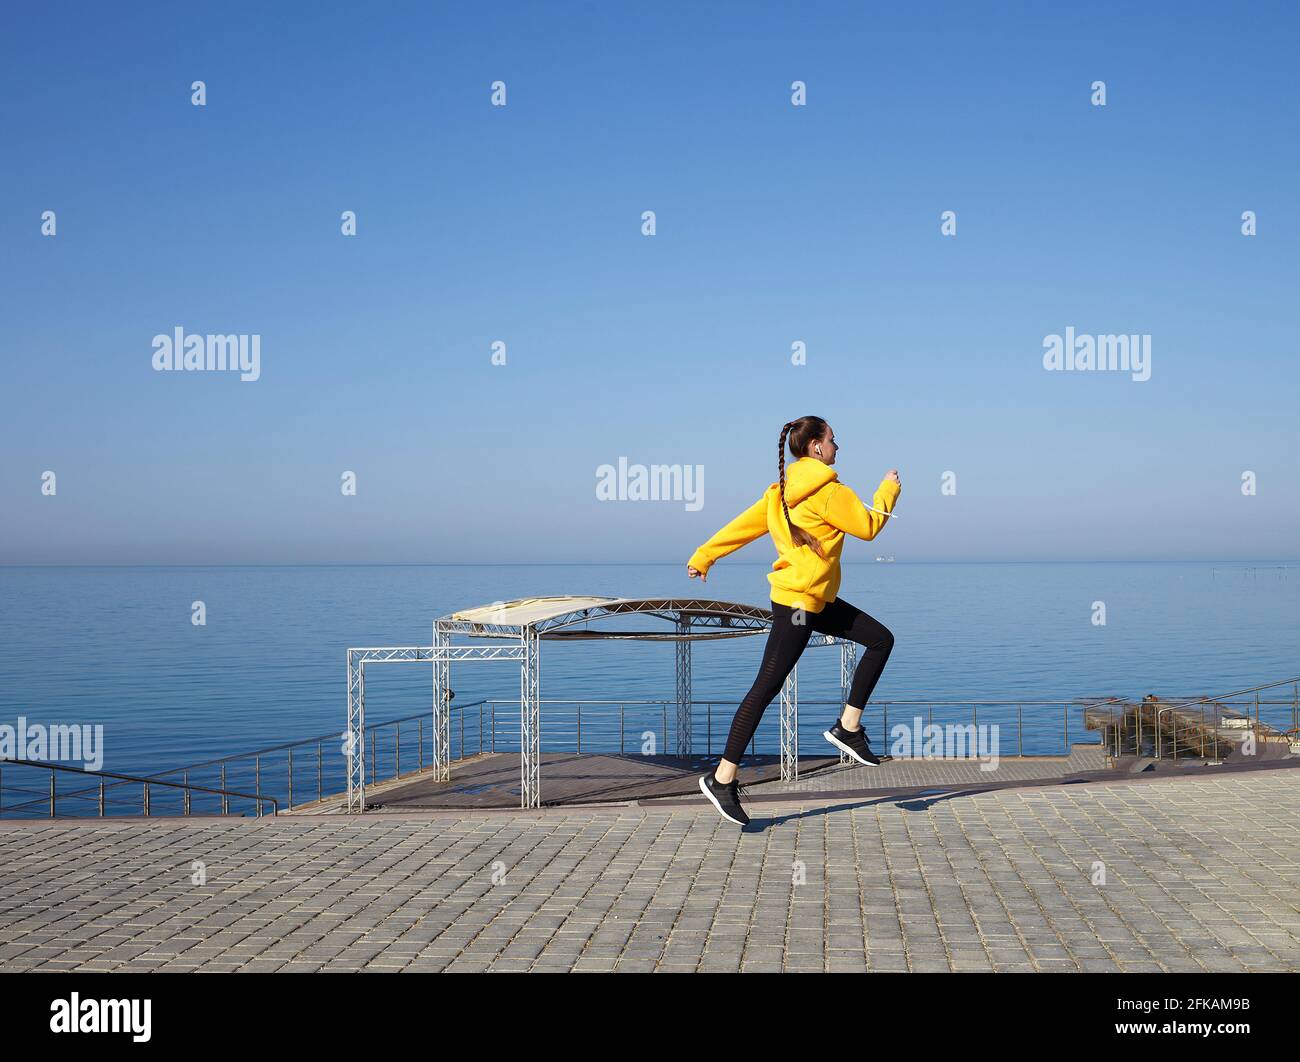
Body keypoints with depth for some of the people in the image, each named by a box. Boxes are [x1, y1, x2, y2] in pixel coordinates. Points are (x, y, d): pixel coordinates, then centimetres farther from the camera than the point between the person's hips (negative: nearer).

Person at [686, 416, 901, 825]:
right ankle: (722, 778, -4)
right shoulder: (830, 491, -15)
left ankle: (848, 728, 16)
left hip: (818, 600, 10)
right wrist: (888, 490, 9)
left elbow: (743, 524, 10)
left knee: (881, 639, 14)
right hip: (798, 602, -10)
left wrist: (703, 557, 13)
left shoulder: (782, 491, 10)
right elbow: (868, 527, -6)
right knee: (766, 687, -8)